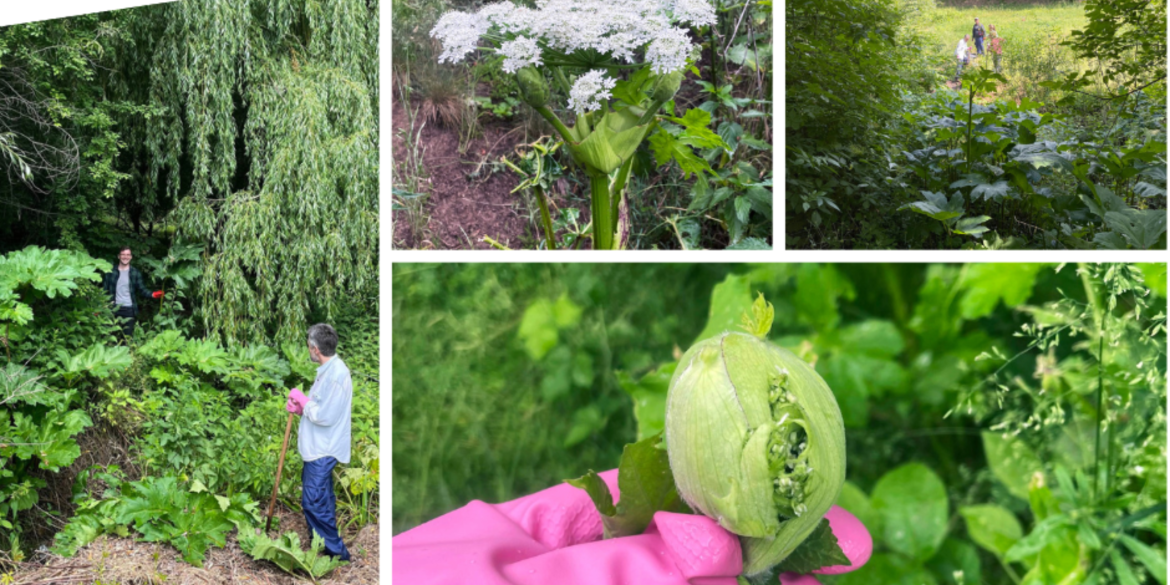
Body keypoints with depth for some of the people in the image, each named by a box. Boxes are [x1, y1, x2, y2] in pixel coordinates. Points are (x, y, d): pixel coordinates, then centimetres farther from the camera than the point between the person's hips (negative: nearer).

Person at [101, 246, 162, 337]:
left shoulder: (135, 273, 5)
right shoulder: (111, 271, 4)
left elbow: (142, 289, 4)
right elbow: (105, 289, 4)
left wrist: (152, 294, -16)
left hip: (129, 309, 0)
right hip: (114, 308, 0)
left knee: (128, 335, 1)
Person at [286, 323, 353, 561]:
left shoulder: (335, 374, -23)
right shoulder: (329, 370, 10)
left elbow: (325, 416, -25)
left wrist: (302, 399, -12)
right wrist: (300, 407, 1)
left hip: (322, 452, -11)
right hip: (318, 449, 11)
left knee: (314, 502, -7)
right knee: (321, 500, 19)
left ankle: (336, 553, 1)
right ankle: (327, 546, 30)